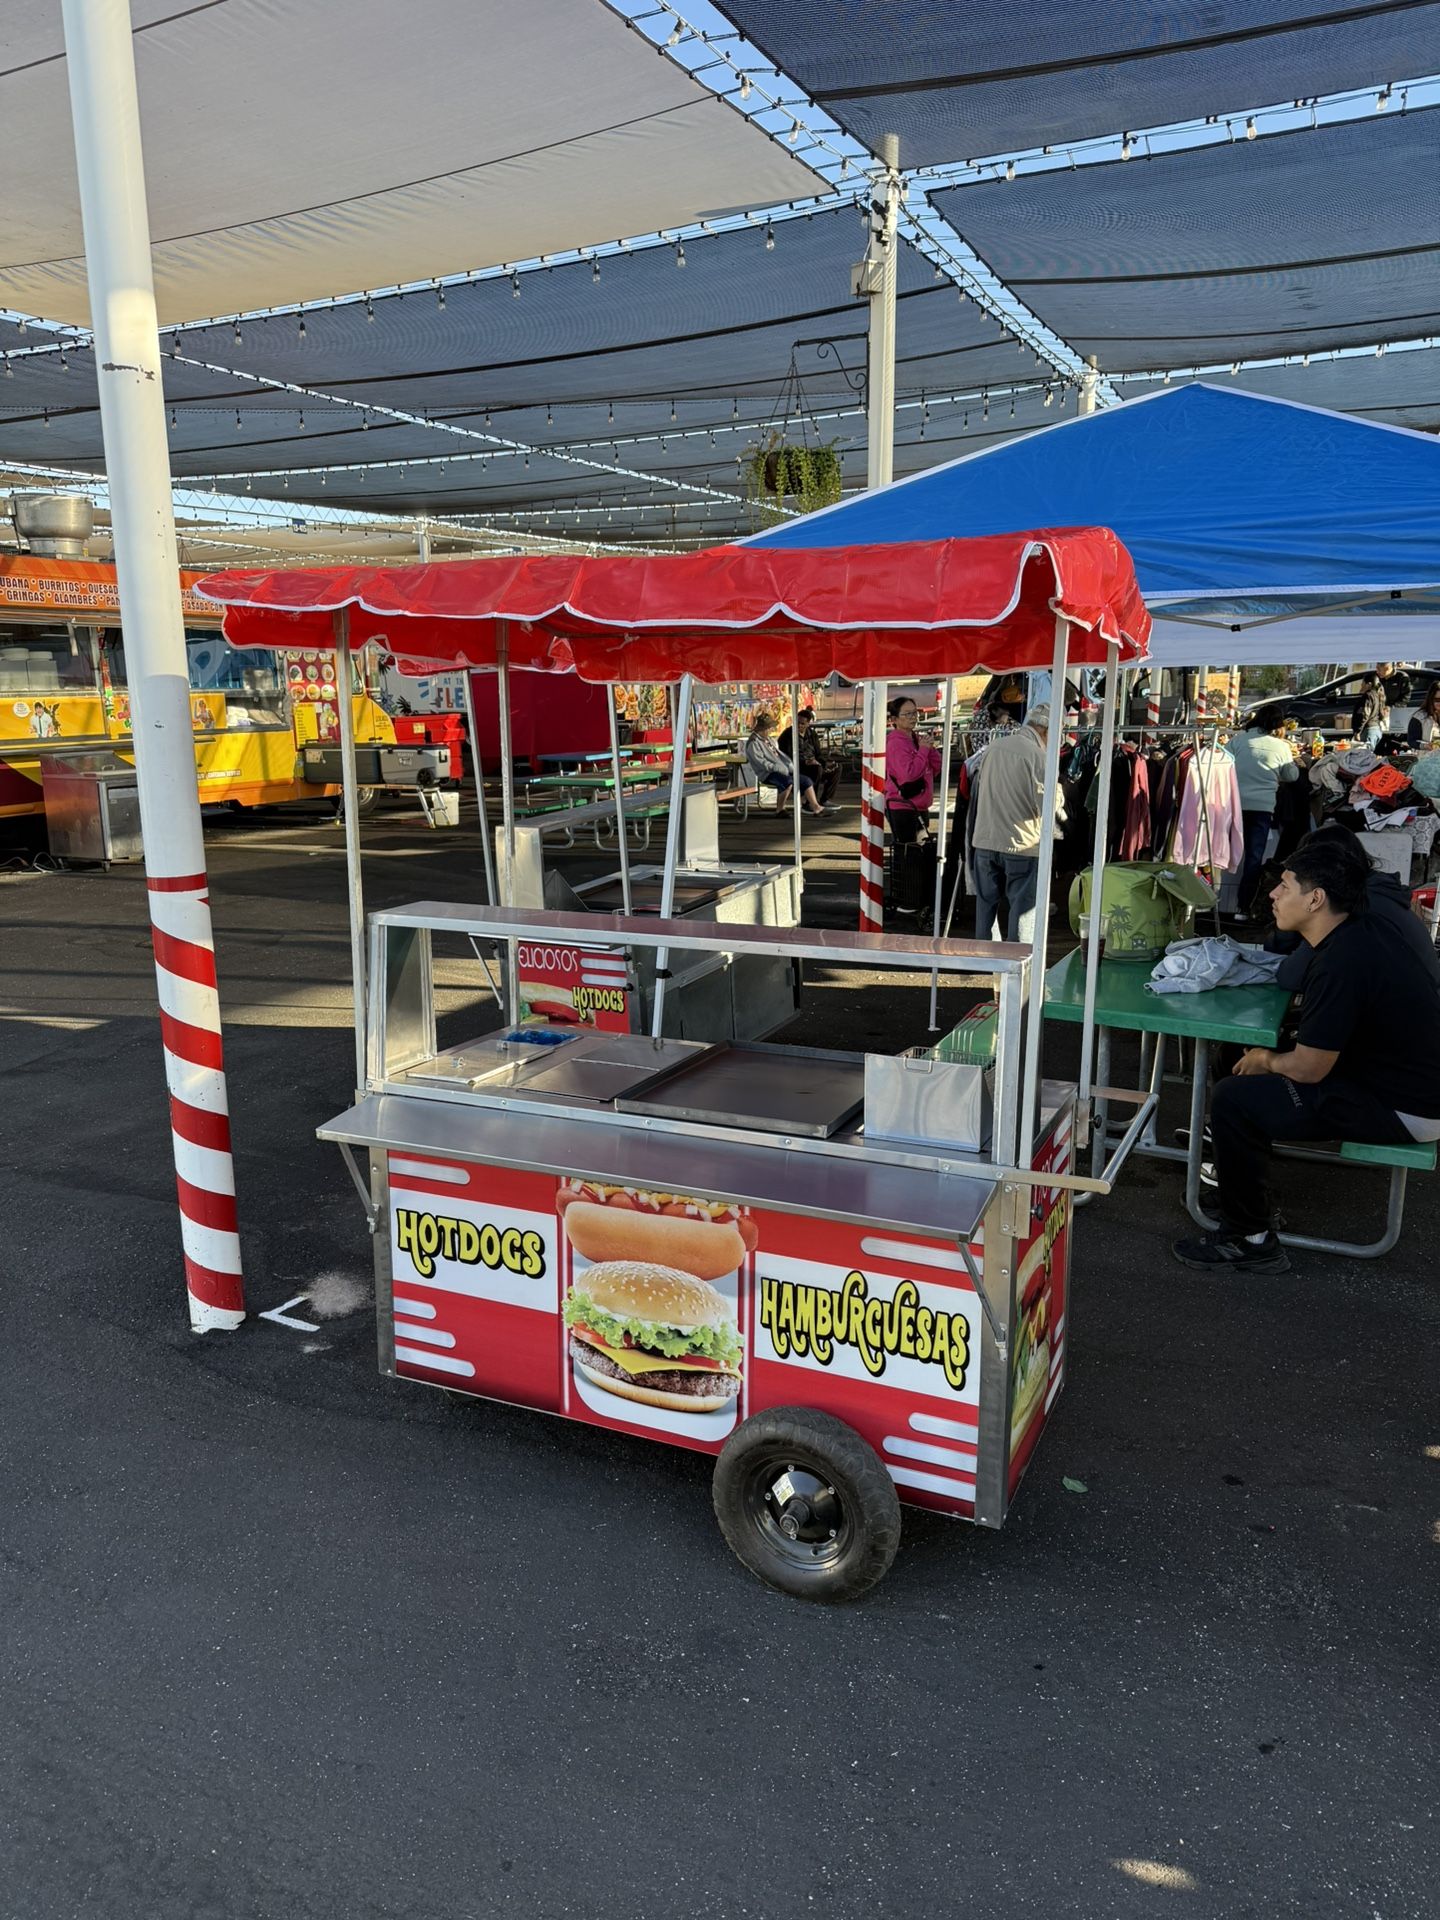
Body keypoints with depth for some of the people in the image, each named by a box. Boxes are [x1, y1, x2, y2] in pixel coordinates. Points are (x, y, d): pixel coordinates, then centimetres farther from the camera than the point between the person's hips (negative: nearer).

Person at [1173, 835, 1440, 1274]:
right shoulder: (1395, 922, -1)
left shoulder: (1339, 965, -28)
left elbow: (1309, 1070, -21)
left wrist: (1266, 1061, 1)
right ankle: (1237, 1167, 36)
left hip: (1402, 1113, -10)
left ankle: (1250, 1241, 0)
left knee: (1233, 1099, -13)